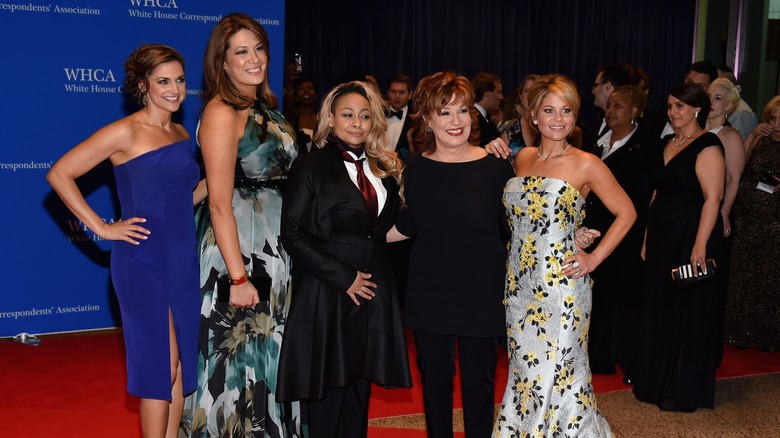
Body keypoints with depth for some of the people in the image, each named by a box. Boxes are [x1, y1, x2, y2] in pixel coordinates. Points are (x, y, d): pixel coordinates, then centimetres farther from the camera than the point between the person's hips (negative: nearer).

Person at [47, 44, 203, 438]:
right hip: (144, 260, -7)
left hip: (182, 257, 7)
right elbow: (59, 174, -11)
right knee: (162, 362, -5)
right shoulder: (126, 132, -9)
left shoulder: (181, 134, 13)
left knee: (181, 364, 10)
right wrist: (102, 227, -13)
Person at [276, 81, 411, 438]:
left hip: (373, 293, 5)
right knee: (328, 389, 1)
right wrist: (343, 277, -13)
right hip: (327, 294, -5)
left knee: (360, 387, 10)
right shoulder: (310, 168, -4)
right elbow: (292, 235, -10)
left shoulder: (384, 169, 13)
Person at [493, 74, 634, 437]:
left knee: (556, 374, -1)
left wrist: (594, 258, -6)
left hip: (561, 283, -5)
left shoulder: (586, 165, -7)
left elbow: (626, 212, -1)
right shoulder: (522, 158, 8)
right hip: (520, 282, 5)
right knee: (524, 370, 13)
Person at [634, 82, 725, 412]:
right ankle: (659, 383, 27)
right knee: (660, 307, 13)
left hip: (691, 237, -8)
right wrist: (648, 237, 15)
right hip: (662, 237, 8)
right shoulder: (667, 144, 14)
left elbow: (713, 198, -19)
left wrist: (701, 243, -26)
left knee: (687, 310, 1)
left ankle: (685, 392, 14)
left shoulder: (707, 146, -12)